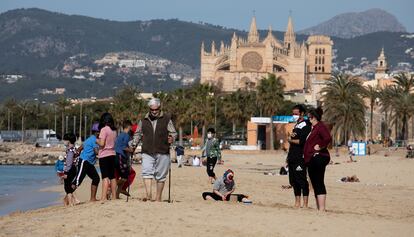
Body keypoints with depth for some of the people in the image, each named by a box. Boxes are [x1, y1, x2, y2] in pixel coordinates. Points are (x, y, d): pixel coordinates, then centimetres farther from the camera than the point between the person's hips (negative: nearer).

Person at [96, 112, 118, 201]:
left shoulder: (104, 129, -11)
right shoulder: (114, 130, 10)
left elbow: (101, 143, -18)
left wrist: (97, 141, 3)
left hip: (104, 155, -7)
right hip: (112, 154, 7)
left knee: (105, 177, -12)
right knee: (112, 176, 12)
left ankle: (104, 197, -17)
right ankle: (114, 196, 15)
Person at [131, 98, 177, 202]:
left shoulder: (166, 119, 5)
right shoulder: (144, 120, 11)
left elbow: (173, 133, 7)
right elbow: (138, 134, 21)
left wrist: (172, 138, -14)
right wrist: (134, 145, 10)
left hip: (162, 152, -1)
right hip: (147, 152, 1)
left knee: (160, 176, 3)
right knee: (146, 172, -18)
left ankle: (158, 197, 12)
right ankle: (148, 194, -26)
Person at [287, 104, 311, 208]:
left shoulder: (305, 125, -8)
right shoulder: (296, 125, 21)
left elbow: (303, 141, -19)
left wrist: (291, 140, -5)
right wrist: (290, 136, 2)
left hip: (300, 158, -9)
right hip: (293, 158, 9)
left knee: (302, 180, -9)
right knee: (294, 181, 10)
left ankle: (305, 204, -8)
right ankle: (297, 203, 15)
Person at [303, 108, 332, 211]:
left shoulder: (320, 126, -11)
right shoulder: (313, 128, 21)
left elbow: (328, 138, -28)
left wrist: (320, 147, -18)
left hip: (318, 158, -11)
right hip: (312, 159, 11)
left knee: (319, 184, -12)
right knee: (315, 184, 11)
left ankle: (322, 208, -13)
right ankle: (318, 207, 15)